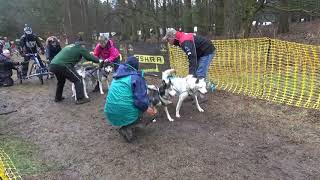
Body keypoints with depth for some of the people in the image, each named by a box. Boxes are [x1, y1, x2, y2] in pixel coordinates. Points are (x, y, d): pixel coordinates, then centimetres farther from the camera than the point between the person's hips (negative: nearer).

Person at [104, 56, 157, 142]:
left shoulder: (117, 76, 16)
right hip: (125, 112, -8)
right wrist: (146, 108, 2)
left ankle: (124, 125, 15)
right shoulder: (136, 77, -6)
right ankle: (126, 128, -3)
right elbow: (140, 98, -14)